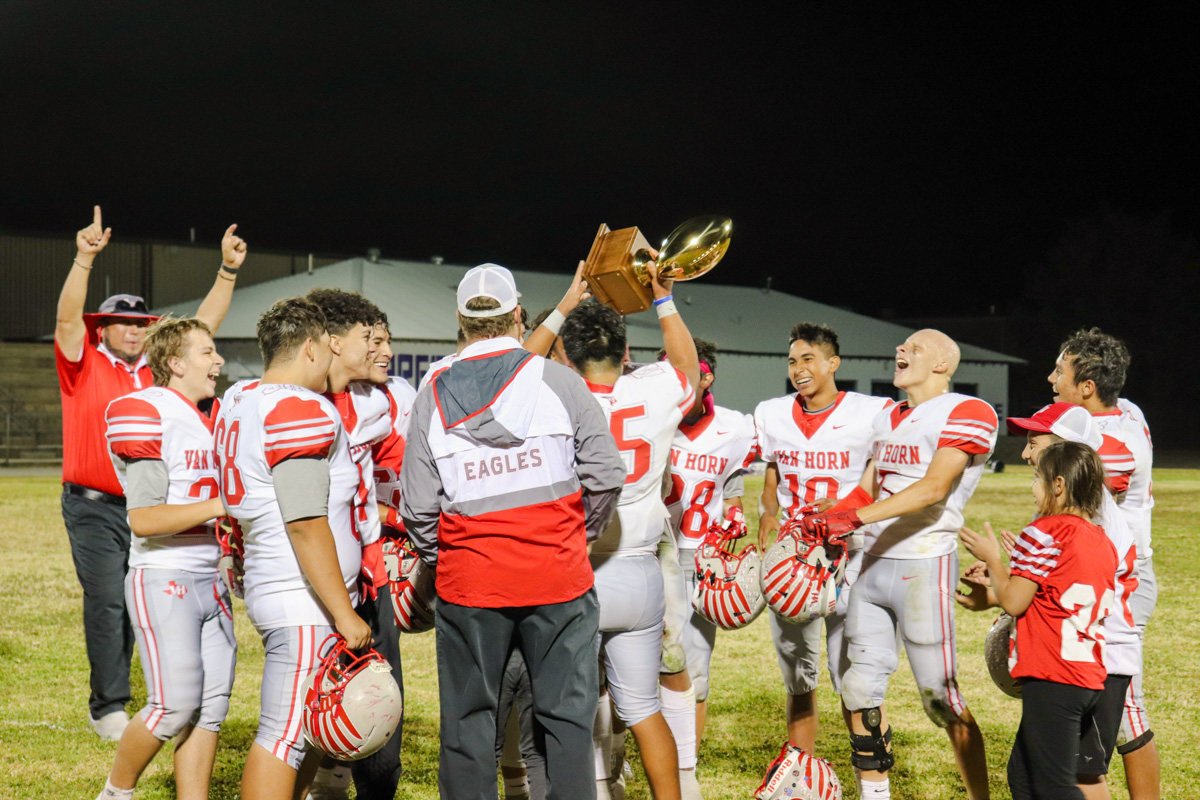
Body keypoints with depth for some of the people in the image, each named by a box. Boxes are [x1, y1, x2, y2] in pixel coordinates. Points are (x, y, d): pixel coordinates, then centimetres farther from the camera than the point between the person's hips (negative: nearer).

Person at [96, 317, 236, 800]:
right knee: (175, 705, -9)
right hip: (163, 579, -8)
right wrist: (222, 505, -22)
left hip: (210, 579, 8)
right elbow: (142, 520, -19)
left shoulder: (206, 420, 15)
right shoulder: (148, 414, -12)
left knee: (211, 705, 5)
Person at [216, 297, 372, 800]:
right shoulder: (304, 412, -16)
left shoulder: (238, 403, 13)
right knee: (285, 736, -7)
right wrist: (344, 612, -18)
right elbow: (307, 525, -20)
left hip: (269, 588, 10)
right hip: (304, 603, -10)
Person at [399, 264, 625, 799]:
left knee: (468, 721, 9)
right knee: (565, 715, 6)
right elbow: (605, 475, -4)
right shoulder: (560, 381, -4)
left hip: (467, 586, 1)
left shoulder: (432, 397, 1)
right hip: (558, 580, -1)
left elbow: (417, 508, 0)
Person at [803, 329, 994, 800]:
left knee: (940, 698, -4)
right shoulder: (887, 419, 18)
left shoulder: (966, 414, -8)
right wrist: (828, 523, 2)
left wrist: (854, 518, -26)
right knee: (860, 690, 6)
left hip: (924, 567, -7)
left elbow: (934, 488, -20)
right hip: (872, 565, 8)